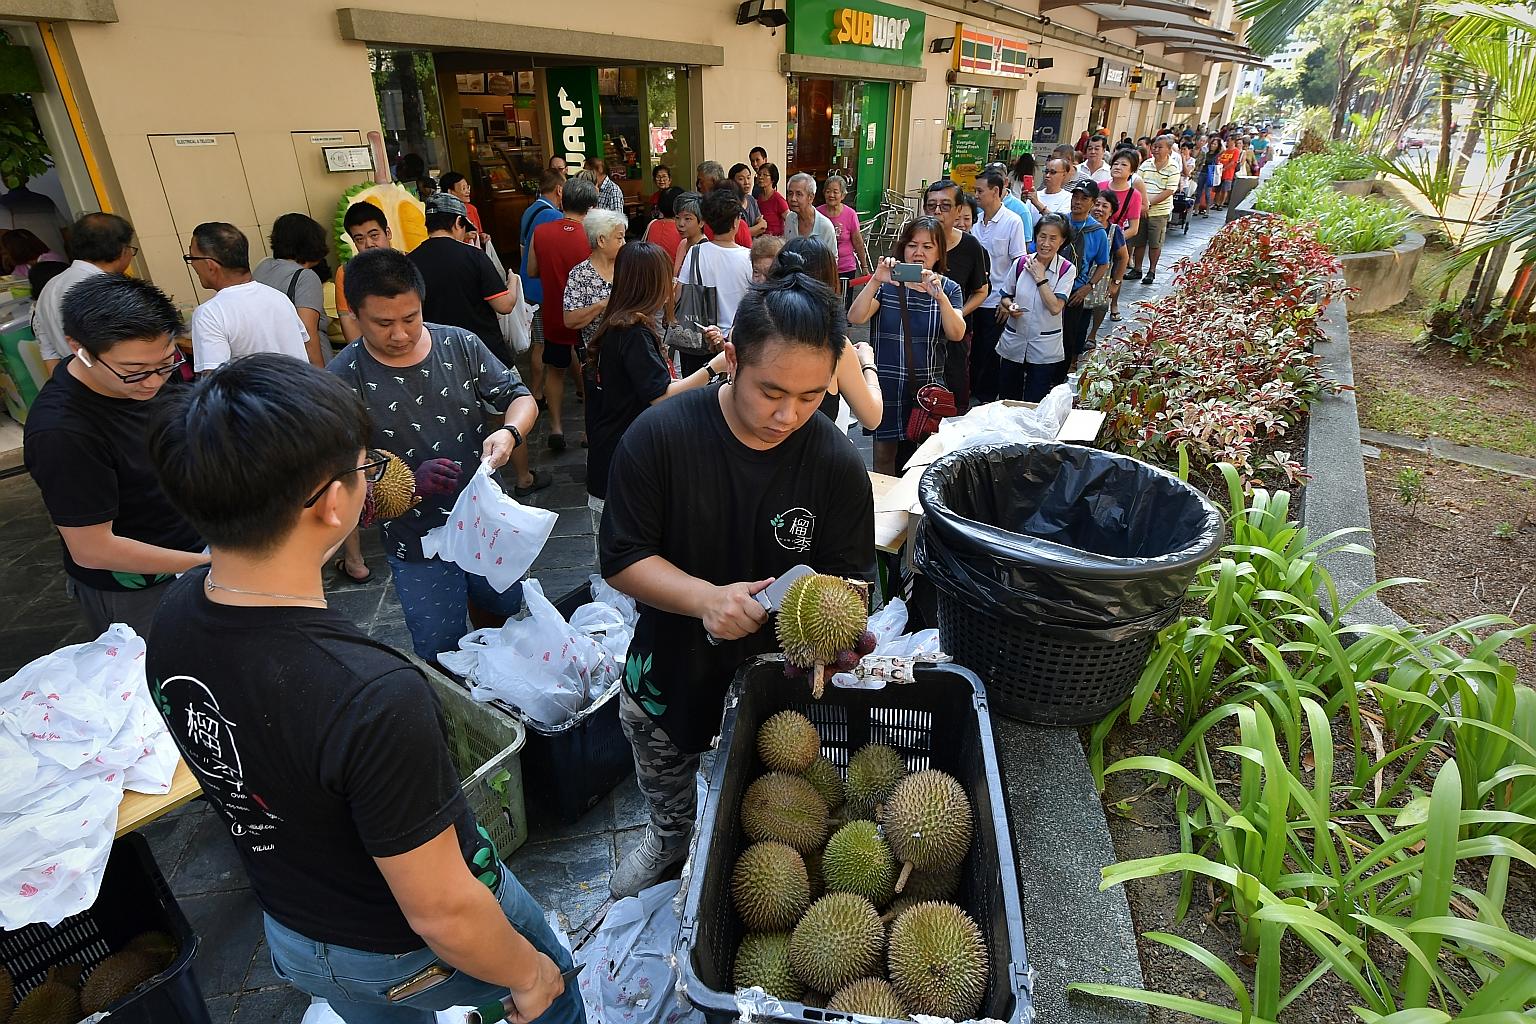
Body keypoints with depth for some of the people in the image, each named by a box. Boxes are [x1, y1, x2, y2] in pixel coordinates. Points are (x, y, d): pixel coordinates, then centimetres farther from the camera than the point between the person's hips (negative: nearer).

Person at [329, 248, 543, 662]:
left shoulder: (460, 344, -7)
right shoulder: (343, 379, -14)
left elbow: (521, 398, -3)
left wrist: (509, 432, -26)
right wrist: (410, 481, -33)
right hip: (418, 544, -3)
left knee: (507, 613, 24)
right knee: (441, 651, 12)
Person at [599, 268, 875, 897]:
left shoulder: (836, 463, -20)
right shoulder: (658, 436, -23)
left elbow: (846, 576, -12)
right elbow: (622, 559, -18)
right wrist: (706, 597, -35)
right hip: (670, 669, 1)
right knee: (666, 795, 32)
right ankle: (669, 840, 66)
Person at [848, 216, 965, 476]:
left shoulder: (949, 289, 3)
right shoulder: (887, 284, -1)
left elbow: (957, 334, -14)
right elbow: (855, 318, -16)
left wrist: (939, 296, -30)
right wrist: (875, 281, -30)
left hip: (928, 387, 2)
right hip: (886, 386, -1)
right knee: (884, 454, 5)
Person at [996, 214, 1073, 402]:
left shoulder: (1066, 270, -7)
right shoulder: (1021, 263, -1)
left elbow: (1055, 307, -18)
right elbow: (1005, 296, 10)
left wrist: (1040, 277, -15)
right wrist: (1010, 306, -13)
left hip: (1044, 349, -2)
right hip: (1013, 343, 3)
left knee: (1034, 406, 3)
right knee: (1007, 400, 13)